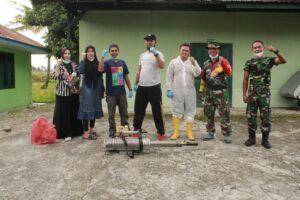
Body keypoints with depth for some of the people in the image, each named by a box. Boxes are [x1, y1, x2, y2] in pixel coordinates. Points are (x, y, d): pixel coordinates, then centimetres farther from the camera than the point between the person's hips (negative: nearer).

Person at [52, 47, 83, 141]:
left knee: (74, 111, 9)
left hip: (73, 92, 4)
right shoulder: (58, 65, 0)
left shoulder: (74, 65, 10)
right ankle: (66, 133, 4)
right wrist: (57, 65, -22)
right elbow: (54, 76, -13)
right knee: (63, 112, -3)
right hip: (62, 92, -3)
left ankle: (74, 131, 21)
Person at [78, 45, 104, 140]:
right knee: (86, 109, -3)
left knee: (94, 109, 9)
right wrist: (83, 60, -22)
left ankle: (91, 130, 22)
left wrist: (101, 90, 3)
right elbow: (80, 71, -21)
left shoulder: (97, 63, 6)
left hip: (96, 89, 4)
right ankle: (86, 132, 3)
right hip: (86, 89, -3)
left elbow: (100, 77, 7)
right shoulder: (84, 63, -1)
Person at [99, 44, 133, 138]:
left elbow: (126, 77, 11)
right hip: (111, 93, -3)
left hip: (122, 92, 3)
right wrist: (102, 57, -30)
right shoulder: (107, 63, -2)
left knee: (124, 112, 10)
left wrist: (130, 89, 8)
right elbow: (100, 69, -24)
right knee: (111, 113, 6)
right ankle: (112, 130, 17)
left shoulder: (122, 62, 7)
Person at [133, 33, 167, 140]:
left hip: (154, 86, -6)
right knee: (138, 109, 13)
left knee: (157, 110, -1)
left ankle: (161, 132, 10)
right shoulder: (142, 55, 16)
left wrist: (156, 54, -30)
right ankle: (136, 129, 27)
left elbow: (162, 66, -24)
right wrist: (136, 84, 15)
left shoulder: (158, 54, -4)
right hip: (142, 86, 6)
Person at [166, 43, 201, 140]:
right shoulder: (173, 62, 5)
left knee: (190, 111, 4)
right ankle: (176, 132, 14)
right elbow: (169, 77, 3)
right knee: (177, 110, 4)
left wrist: (194, 64, -24)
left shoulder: (193, 62, 6)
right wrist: (169, 89, -4)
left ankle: (189, 132, 14)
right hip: (177, 91, -1)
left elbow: (197, 73, -9)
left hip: (190, 91, 1)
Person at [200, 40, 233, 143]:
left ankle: (227, 135, 5)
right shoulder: (206, 63, 12)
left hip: (220, 91, -5)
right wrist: (202, 88, 22)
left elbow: (229, 73, -18)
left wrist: (222, 63, -28)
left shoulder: (223, 61, -3)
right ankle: (210, 132, 24)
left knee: (224, 113, -4)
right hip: (208, 91, 5)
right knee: (208, 113, 11)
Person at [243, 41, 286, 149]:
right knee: (251, 117, 5)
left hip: (265, 94, -1)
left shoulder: (269, 60, 4)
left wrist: (276, 51, -31)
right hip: (252, 94, 1)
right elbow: (245, 79, 5)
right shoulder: (249, 62, 6)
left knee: (266, 117, 3)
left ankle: (265, 139, 14)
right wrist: (244, 94, 0)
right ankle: (251, 138, 17)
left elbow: (283, 61, -15)